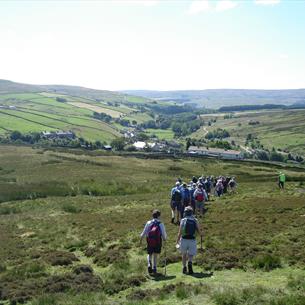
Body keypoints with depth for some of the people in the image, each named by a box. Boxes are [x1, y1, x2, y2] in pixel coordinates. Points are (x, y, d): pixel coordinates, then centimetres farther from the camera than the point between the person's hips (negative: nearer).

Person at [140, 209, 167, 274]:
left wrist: (141, 240, 14)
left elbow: (144, 232, 3)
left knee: (149, 254, 17)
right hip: (158, 242, -1)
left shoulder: (148, 223, 1)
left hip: (150, 241, 1)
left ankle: (149, 264, -7)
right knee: (155, 255, 15)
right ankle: (154, 268, 13)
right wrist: (164, 239, 19)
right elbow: (164, 234, -2)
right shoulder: (161, 224, -3)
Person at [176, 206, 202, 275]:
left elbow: (180, 232, -5)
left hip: (184, 240, 0)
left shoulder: (183, 220, -3)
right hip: (192, 240, 0)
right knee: (190, 255, 7)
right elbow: (199, 231, 4)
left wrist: (177, 242, 2)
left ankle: (184, 268, 20)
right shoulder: (195, 220, 1)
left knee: (184, 254, 20)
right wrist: (201, 234, 29)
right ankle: (190, 263, -23)